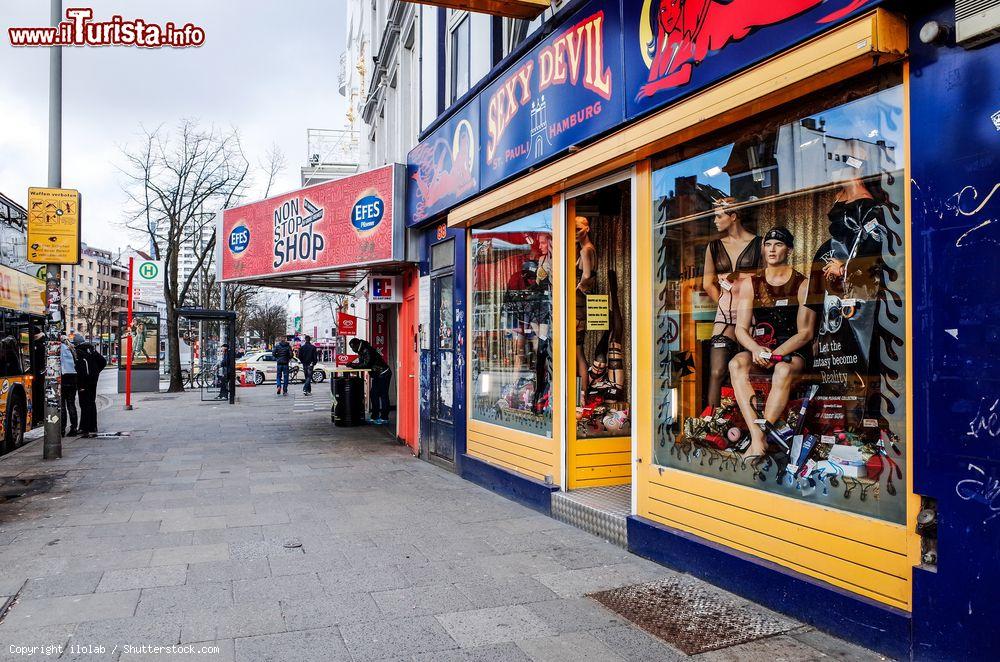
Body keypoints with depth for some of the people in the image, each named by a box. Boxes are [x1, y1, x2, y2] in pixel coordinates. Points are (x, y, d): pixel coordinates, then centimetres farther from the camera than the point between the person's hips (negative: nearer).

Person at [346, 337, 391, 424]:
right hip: (377, 376, 10)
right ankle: (375, 416, 14)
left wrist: (353, 365, -20)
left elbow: (366, 365, -26)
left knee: (383, 395, -8)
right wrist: (351, 364, -7)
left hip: (384, 374, -10)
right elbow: (361, 364, 10)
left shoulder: (367, 351, -20)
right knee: (373, 394, 9)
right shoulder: (361, 352, 10)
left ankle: (384, 418, -5)